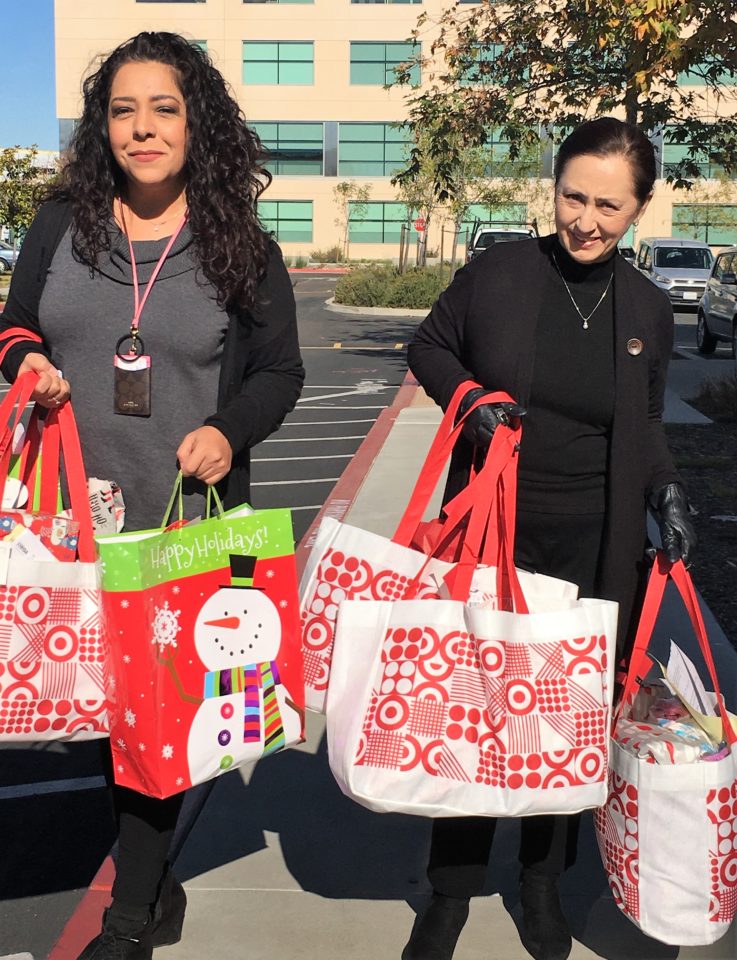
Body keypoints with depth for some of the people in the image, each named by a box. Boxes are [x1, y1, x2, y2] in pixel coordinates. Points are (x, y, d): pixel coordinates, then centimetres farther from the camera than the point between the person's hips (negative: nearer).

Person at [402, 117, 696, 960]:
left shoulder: (648, 309, 3)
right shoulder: (495, 272, -7)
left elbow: (644, 425, 14)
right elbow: (427, 349, 6)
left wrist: (665, 488, -4)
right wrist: (469, 395, -13)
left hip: (595, 548, 2)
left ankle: (543, 878, 36)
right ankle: (451, 890, 26)